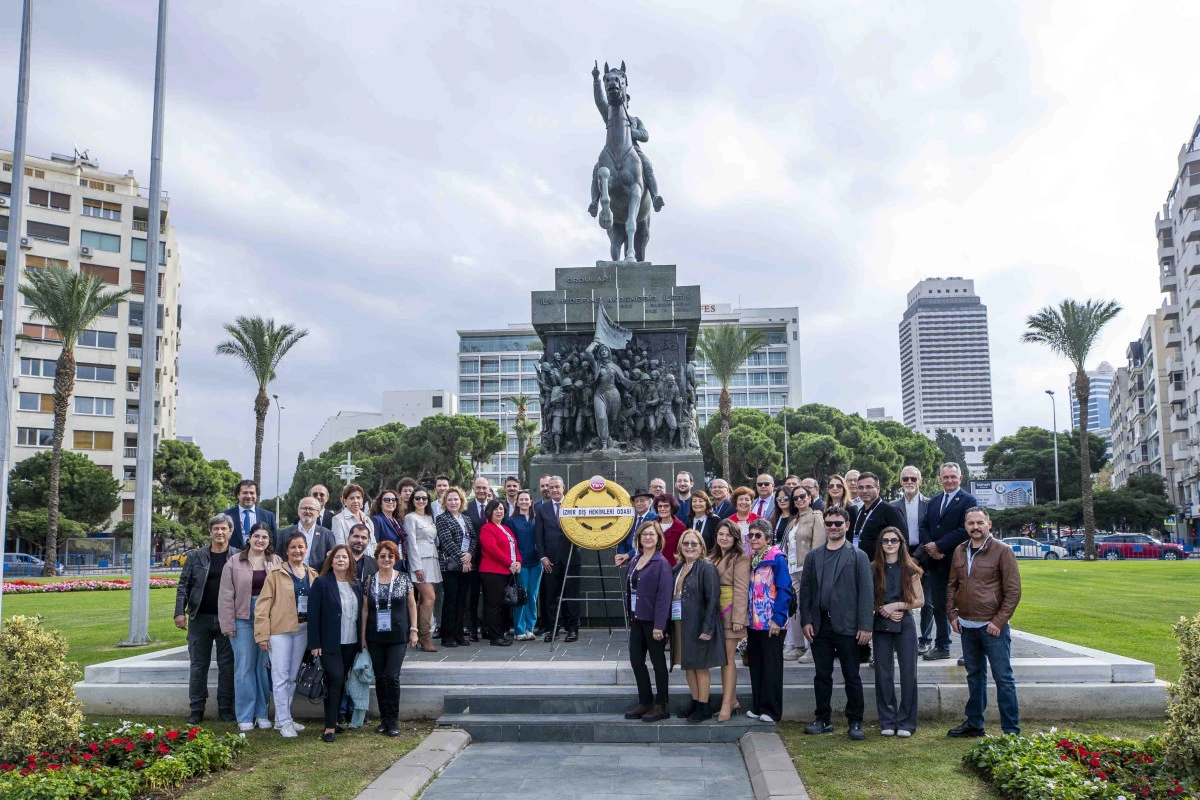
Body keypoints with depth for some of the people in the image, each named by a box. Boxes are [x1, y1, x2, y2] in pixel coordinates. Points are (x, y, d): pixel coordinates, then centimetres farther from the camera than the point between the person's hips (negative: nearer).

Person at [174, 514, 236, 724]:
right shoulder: (195, 557, 5)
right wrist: (180, 612, -6)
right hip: (200, 619, 1)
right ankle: (196, 709, 16)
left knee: (227, 665, 4)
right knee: (198, 665, 7)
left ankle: (226, 709, 13)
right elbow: (183, 586, 4)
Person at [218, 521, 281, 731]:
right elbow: (226, 596, 0)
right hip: (243, 620, -1)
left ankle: (262, 713, 17)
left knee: (265, 667, 7)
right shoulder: (234, 563, 2)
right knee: (244, 667, 0)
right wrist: (228, 624, -5)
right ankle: (245, 716, 10)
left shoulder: (277, 563, 5)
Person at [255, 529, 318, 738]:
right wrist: (262, 634, -12)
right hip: (280, 629, -5)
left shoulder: (312, 574, 9)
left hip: (303, 630, 5)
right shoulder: (276, 573, -4)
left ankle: (281, 719, 24)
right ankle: (284, 722, 3)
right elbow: (263, 604, -7)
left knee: (293, 676, 12)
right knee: (281, 676, -4)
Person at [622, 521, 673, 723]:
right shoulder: (634, 562, 10)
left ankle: (661, 706, 15)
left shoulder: (661, 563, -12)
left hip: (653, 620, -7)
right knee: (636, 660, 11)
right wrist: (629, 615, 7)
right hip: (637, 619, 7)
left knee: (658, 661, 4)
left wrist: (659, 625, -20)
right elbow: (629, 589, 13)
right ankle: (645, 702, 24)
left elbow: (664, 596, -17)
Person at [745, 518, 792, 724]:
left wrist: (777, 619, -17)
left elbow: (784, 590, -13)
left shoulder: (777, 559, -10)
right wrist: (745, 618, 10)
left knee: (771, 666, 0)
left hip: (771, 623, -7)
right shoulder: (749, 559, 10)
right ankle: (757, 707, 20)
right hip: (753, 621, 7)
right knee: (755, 664, 11)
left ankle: (771, 710, 7)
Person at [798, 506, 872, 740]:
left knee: (852, 677, 4)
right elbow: (805, 590, 9)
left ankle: (855, 722, 13)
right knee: (822, 675, 10)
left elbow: (866, 592, -4)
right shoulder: (813, 556, 10)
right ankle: (823, 720, 20)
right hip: (820, 625, 3)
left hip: (847, 626, -3)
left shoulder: (858, 556, 1)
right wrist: (806, 620, 0)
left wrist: (865, 626, -10)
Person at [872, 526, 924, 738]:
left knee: (908, 673, -2)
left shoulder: (909, 569, 2)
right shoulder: (873, 569, 3)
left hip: (905, 625, -1)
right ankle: (887, 721, 12)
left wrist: (897, 605, -11)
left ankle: (906, 722, 8)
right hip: (881, 625, 1)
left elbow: (920, 600, 2)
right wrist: (882, 609, -11)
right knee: (883, 674, 2)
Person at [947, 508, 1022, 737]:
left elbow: (1013, 591, -9)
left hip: (992, 626, -5)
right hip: (967, 626, 5)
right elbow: (952, 585, 16)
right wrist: (952, 615, 6)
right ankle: (974, 723, 26)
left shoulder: (1002, 551, -8)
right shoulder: (959, 551, 8)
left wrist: (998, 622, -12)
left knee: (1003, 678, 0)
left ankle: (1011, 729, 7)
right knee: (974, 676, 16)